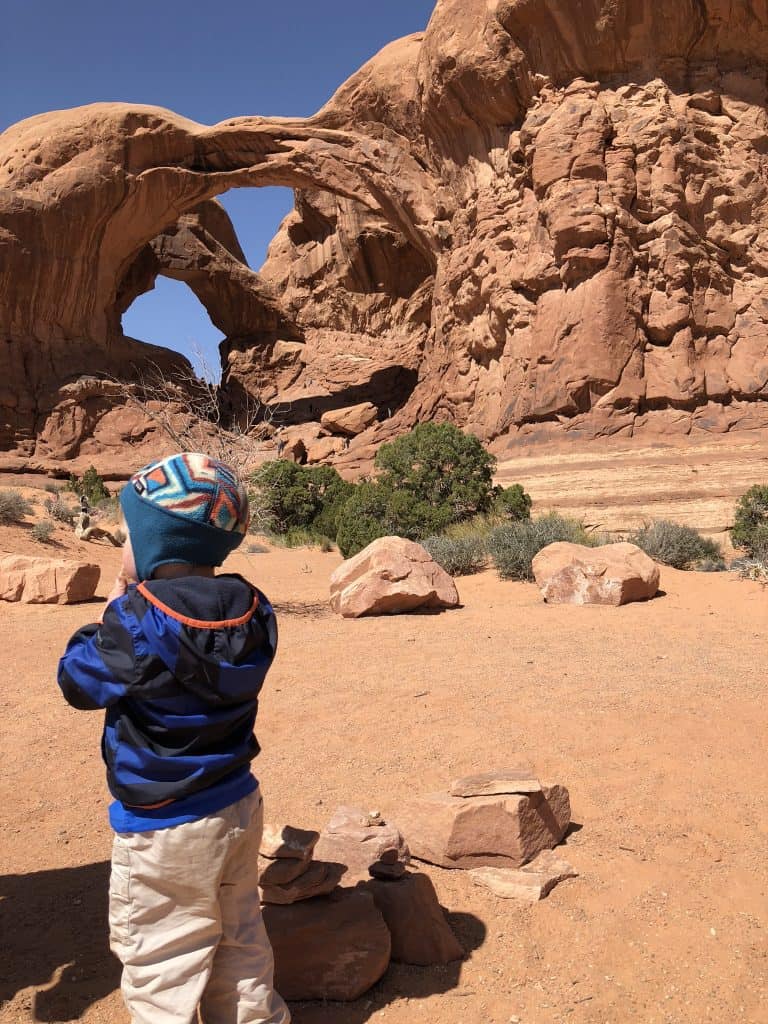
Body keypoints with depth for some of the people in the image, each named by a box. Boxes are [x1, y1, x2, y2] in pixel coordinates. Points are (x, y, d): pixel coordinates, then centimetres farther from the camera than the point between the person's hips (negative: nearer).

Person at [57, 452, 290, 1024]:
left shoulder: (140, 619, -26)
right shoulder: (250, 612, -8)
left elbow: (80, 682, -10)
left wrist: (112, 613, -1)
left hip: (164, 829, -6)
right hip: (238, 807, 7)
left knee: (160, 958, 13)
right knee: (242, 938, 23)